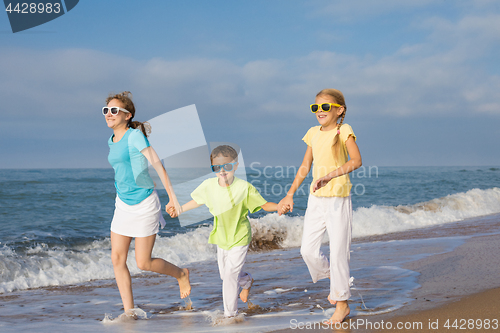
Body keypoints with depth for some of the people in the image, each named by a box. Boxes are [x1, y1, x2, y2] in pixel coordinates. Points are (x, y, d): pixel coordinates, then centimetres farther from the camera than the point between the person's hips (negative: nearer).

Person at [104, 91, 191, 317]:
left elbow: (157, 163, -16)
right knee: (117, 259, 0)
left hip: (144, 204, -7)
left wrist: (172, 196, -20)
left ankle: (181, 274, 26)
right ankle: (129, 311, 7)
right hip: (123, 204, 7)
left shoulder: (135, 136, -14)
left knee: (143, 263, -2)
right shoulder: (112, 141, 8)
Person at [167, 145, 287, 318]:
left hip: (239, 238, -5)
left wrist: (279, 206, -36)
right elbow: (198, 201, 9)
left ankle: (230, 313, 3)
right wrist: (179, 210, 12)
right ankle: (246, 281, 51)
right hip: (221, 237, 5)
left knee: (230, 273, -11)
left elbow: (264, 205, -18)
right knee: (224, 274, 17)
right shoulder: (208, 185, -11)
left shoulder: (244, 188, -22)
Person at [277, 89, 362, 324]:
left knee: (338, 251, -1)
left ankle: (342, 303, 12)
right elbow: (305, 167, 17)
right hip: (316, 199, 6)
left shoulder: (344, 131, -8)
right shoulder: (314, 133, 10)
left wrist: (328, 176, -30)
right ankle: (333, 279, 30)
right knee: (308, 251, 3)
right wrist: (290, 194, 14)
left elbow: (356, 160, -22)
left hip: (338, 199, -6)